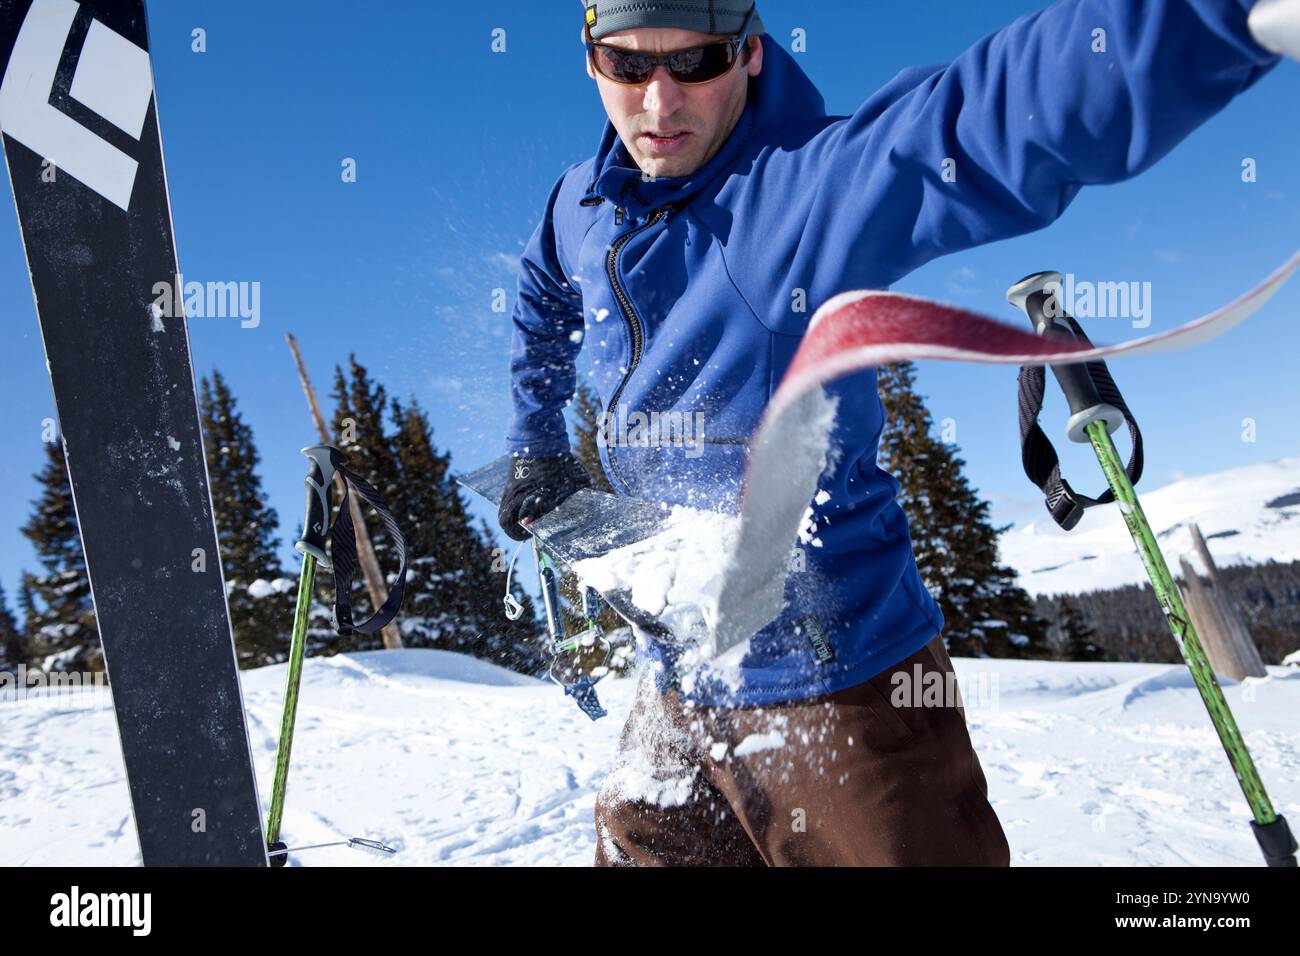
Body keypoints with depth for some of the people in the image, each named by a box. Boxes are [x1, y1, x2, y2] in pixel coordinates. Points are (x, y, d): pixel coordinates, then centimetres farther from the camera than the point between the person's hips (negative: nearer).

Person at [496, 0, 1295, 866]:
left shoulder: (816, 183, -19)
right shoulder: (581, 210, 1)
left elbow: (1021, 112, -38)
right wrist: (538, 448, 21)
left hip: (835, 685, -6)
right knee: (639, 850, 21)